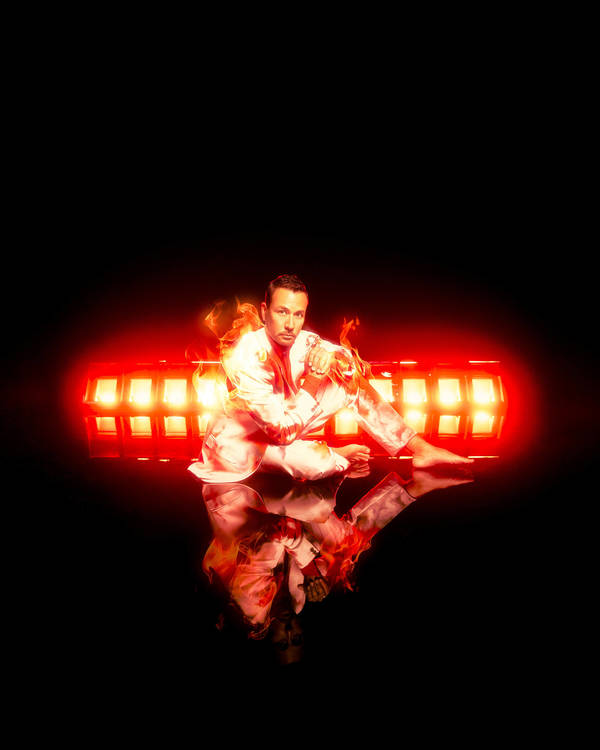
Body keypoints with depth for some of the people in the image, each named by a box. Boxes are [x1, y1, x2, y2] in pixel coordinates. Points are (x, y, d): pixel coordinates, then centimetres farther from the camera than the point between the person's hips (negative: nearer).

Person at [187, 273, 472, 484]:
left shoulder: (304, 342, -14)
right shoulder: (245, 357, -32)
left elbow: (353, 365, -2)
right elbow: (282, 430, -34)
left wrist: (334, 359, -25)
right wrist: (312, 379, -35)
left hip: (286, 422, 6)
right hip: (240, 439, -6)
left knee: (349, 380, -8)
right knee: (315, 463, -34)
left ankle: (419, 448, 0)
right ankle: (339, 458, 5)